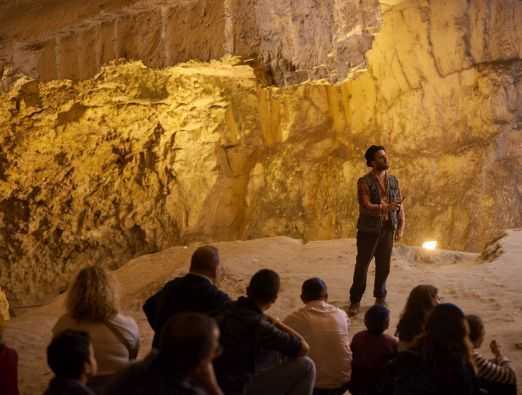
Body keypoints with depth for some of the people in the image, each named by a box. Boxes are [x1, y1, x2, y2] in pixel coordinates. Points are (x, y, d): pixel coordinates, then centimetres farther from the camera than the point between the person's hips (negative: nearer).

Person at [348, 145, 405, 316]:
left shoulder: (393, 181, 6)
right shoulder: (364, 182, -10)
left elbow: (400, 205, 9)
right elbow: (366, 207, -20)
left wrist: (401, 226, 1)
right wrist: (386, 207, -34)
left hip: (388, 229, 4)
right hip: (369, 229, -4)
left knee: (384, 266, 9)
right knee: (362, 266, 0)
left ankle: (380, 298, 25)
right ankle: (355, 301, 10)